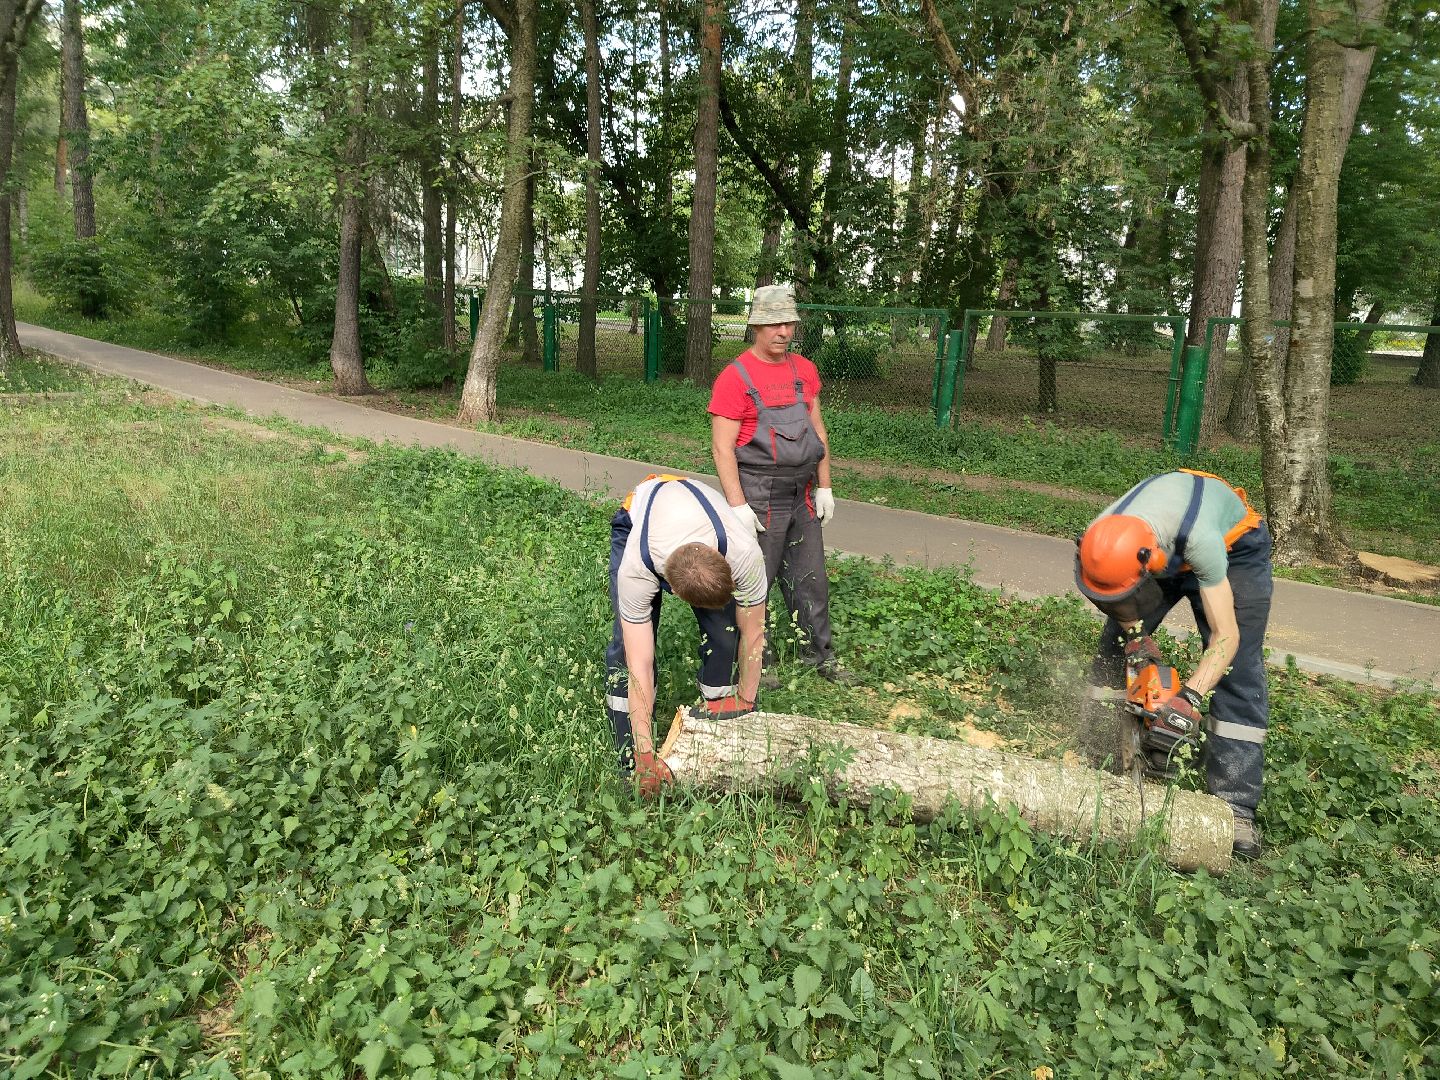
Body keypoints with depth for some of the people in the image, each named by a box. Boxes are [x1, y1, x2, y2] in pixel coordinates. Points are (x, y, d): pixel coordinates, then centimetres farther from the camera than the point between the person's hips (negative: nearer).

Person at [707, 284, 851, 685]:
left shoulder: (804, 370, 9)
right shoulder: (735, 377, -11)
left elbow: (817, 430, 14)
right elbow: (721, 447, -14)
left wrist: (824, 488, 10)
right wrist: (738, 506, -18)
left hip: (803, 496, 6)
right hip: (759, 497, -6)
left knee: (810, 579, 15)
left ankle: (820, 655, 29)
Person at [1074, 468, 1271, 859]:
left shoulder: (1200, 539, -45)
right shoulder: (1101, 540, -34)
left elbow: (1226, 636, -38)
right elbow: (1113, 598, -9)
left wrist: (1189, 699, -48)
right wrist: (1135, 638, -20)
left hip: (1235, 547, -4)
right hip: (1166, 549, 4)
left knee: (1238, 675, -12)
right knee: (1116, 644, 0)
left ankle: (1236, 807, -10)